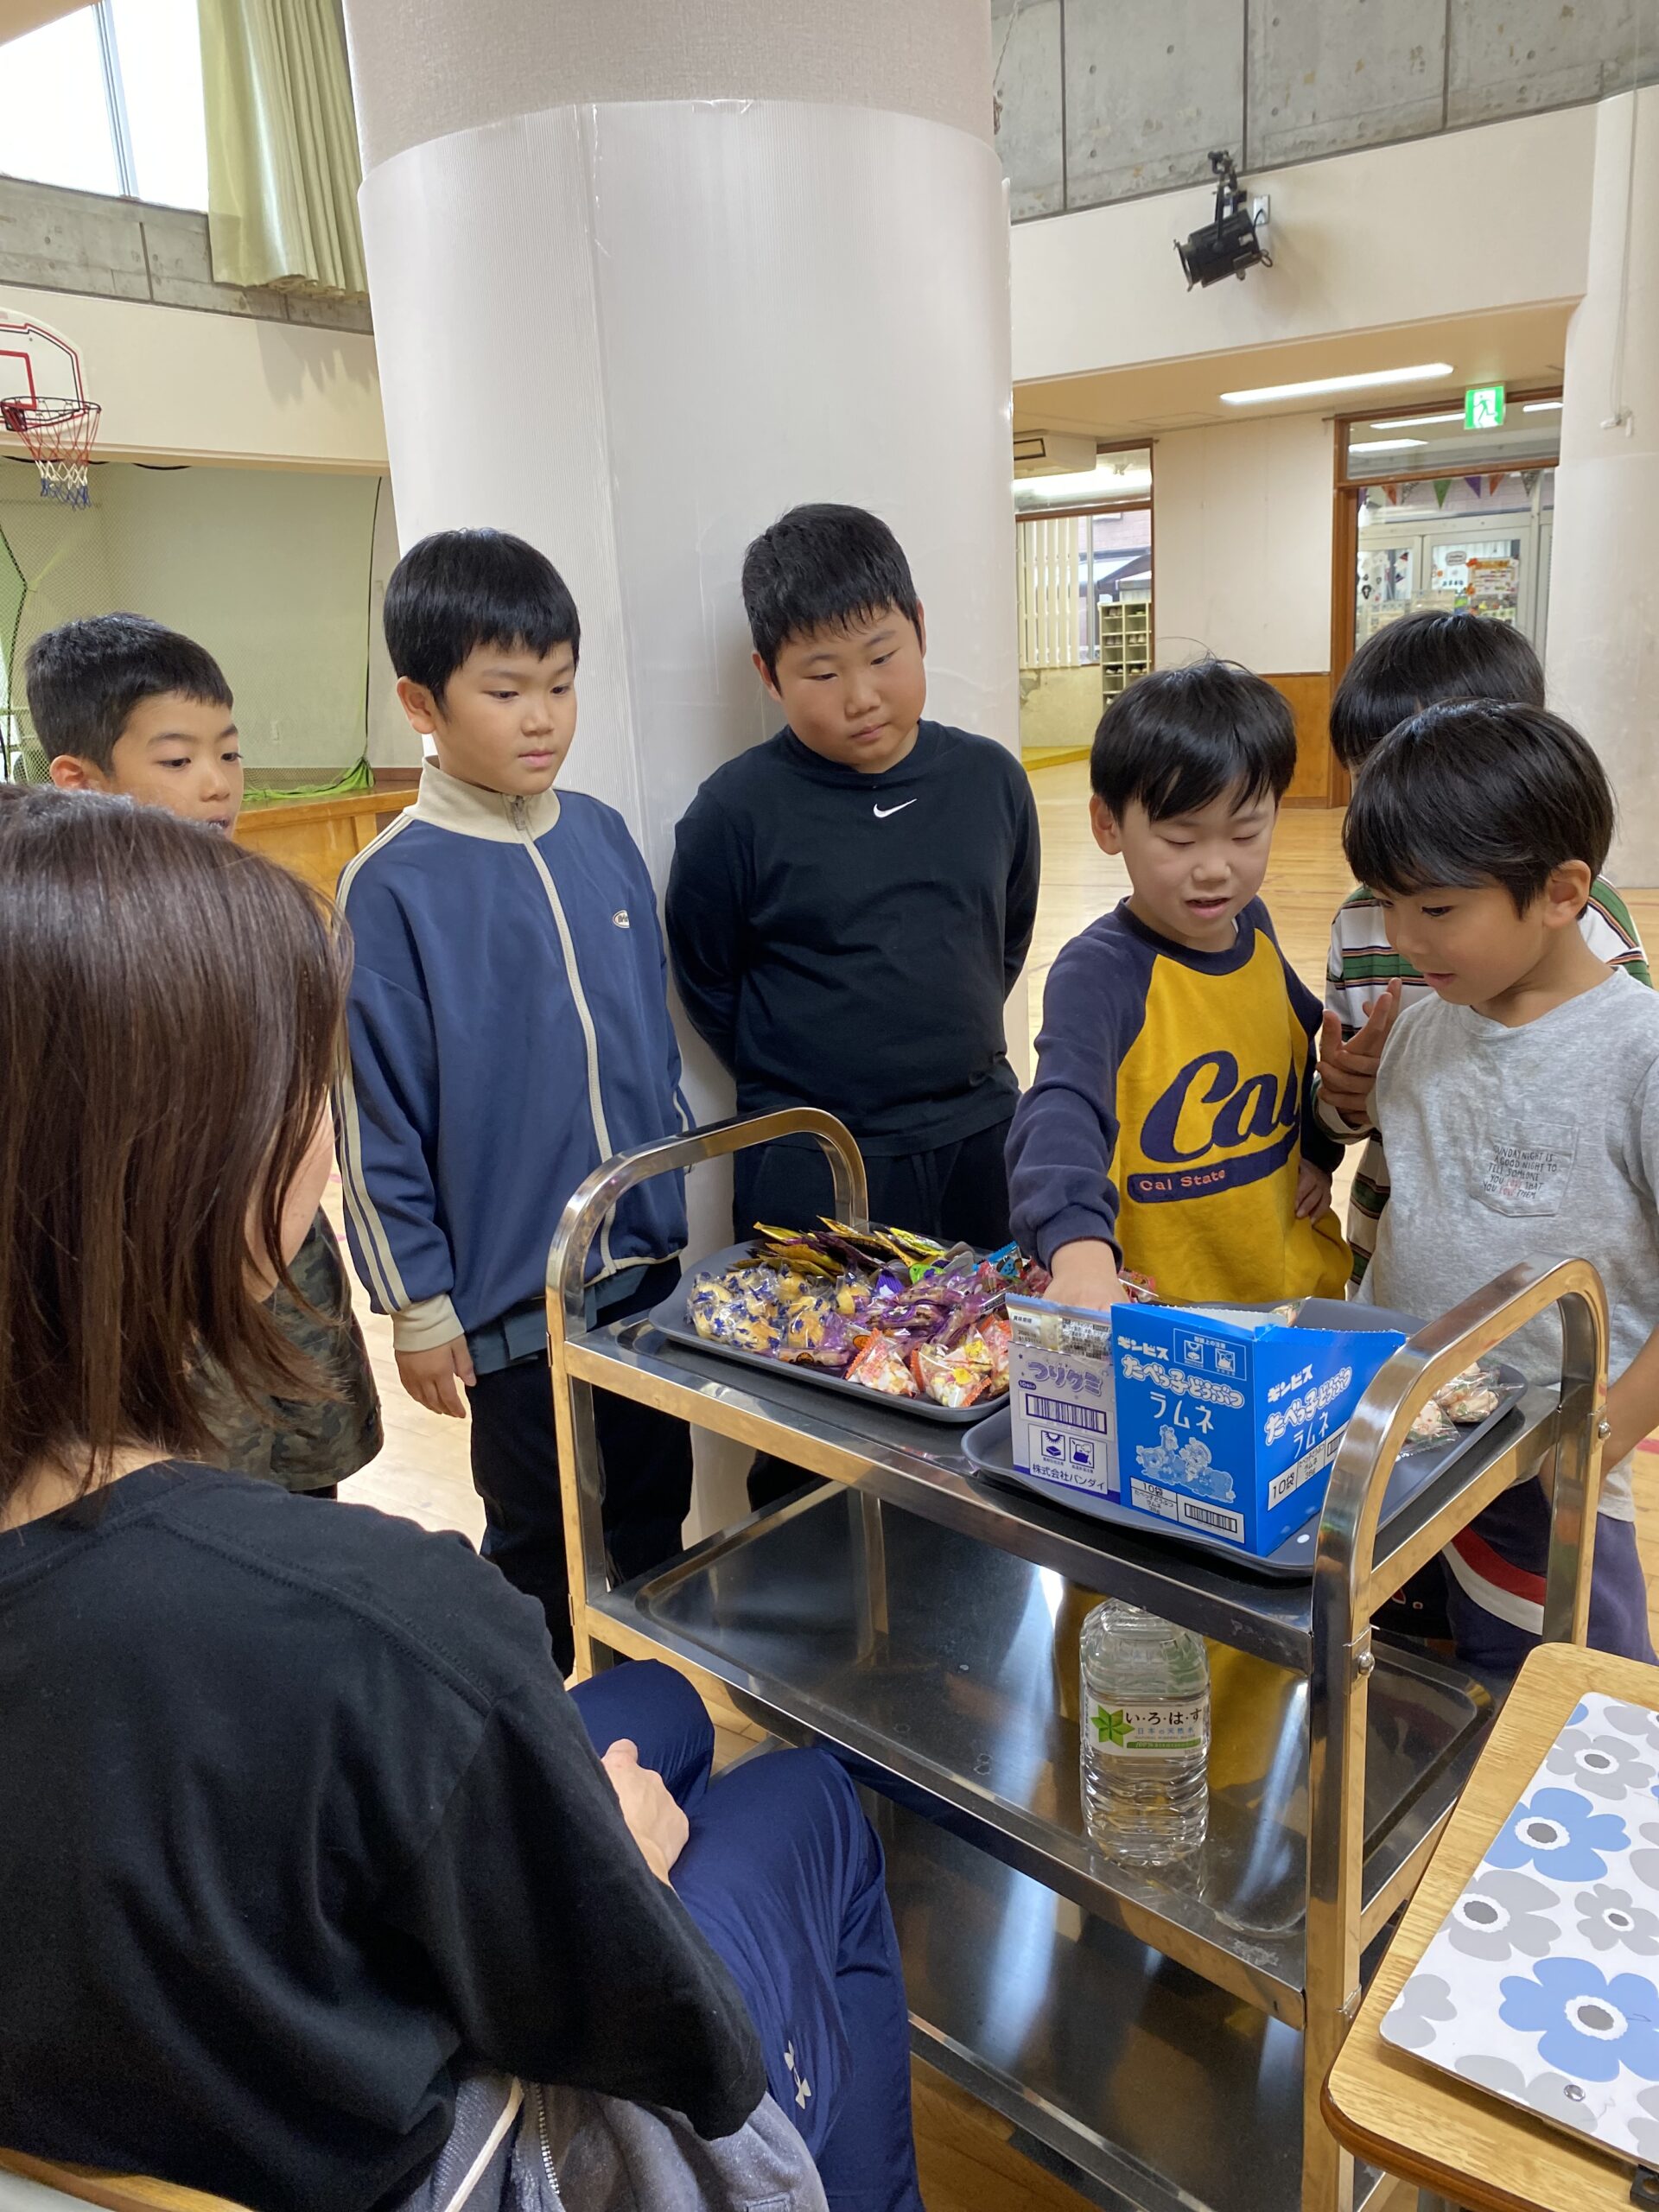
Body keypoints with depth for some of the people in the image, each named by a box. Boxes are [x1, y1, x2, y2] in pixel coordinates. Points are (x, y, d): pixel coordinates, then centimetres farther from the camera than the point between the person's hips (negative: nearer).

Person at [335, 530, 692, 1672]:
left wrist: (683, 1201, 13)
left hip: (653, 1264, 5)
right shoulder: (393, 886, -13)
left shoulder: (605, 838, 2)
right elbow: (379, 1112, -10)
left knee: (658, 1513, 20)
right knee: (541, 1545, 14)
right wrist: (419, 1305, -7)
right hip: (512, 1293, -4)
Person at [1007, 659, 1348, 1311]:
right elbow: (1062, 1111, -40)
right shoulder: (1098, 972, -22)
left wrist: (1317, 1148, 6)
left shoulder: (1252, 927, -1)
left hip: (1299, 1287, 3)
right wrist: (1079, 1245, -57)